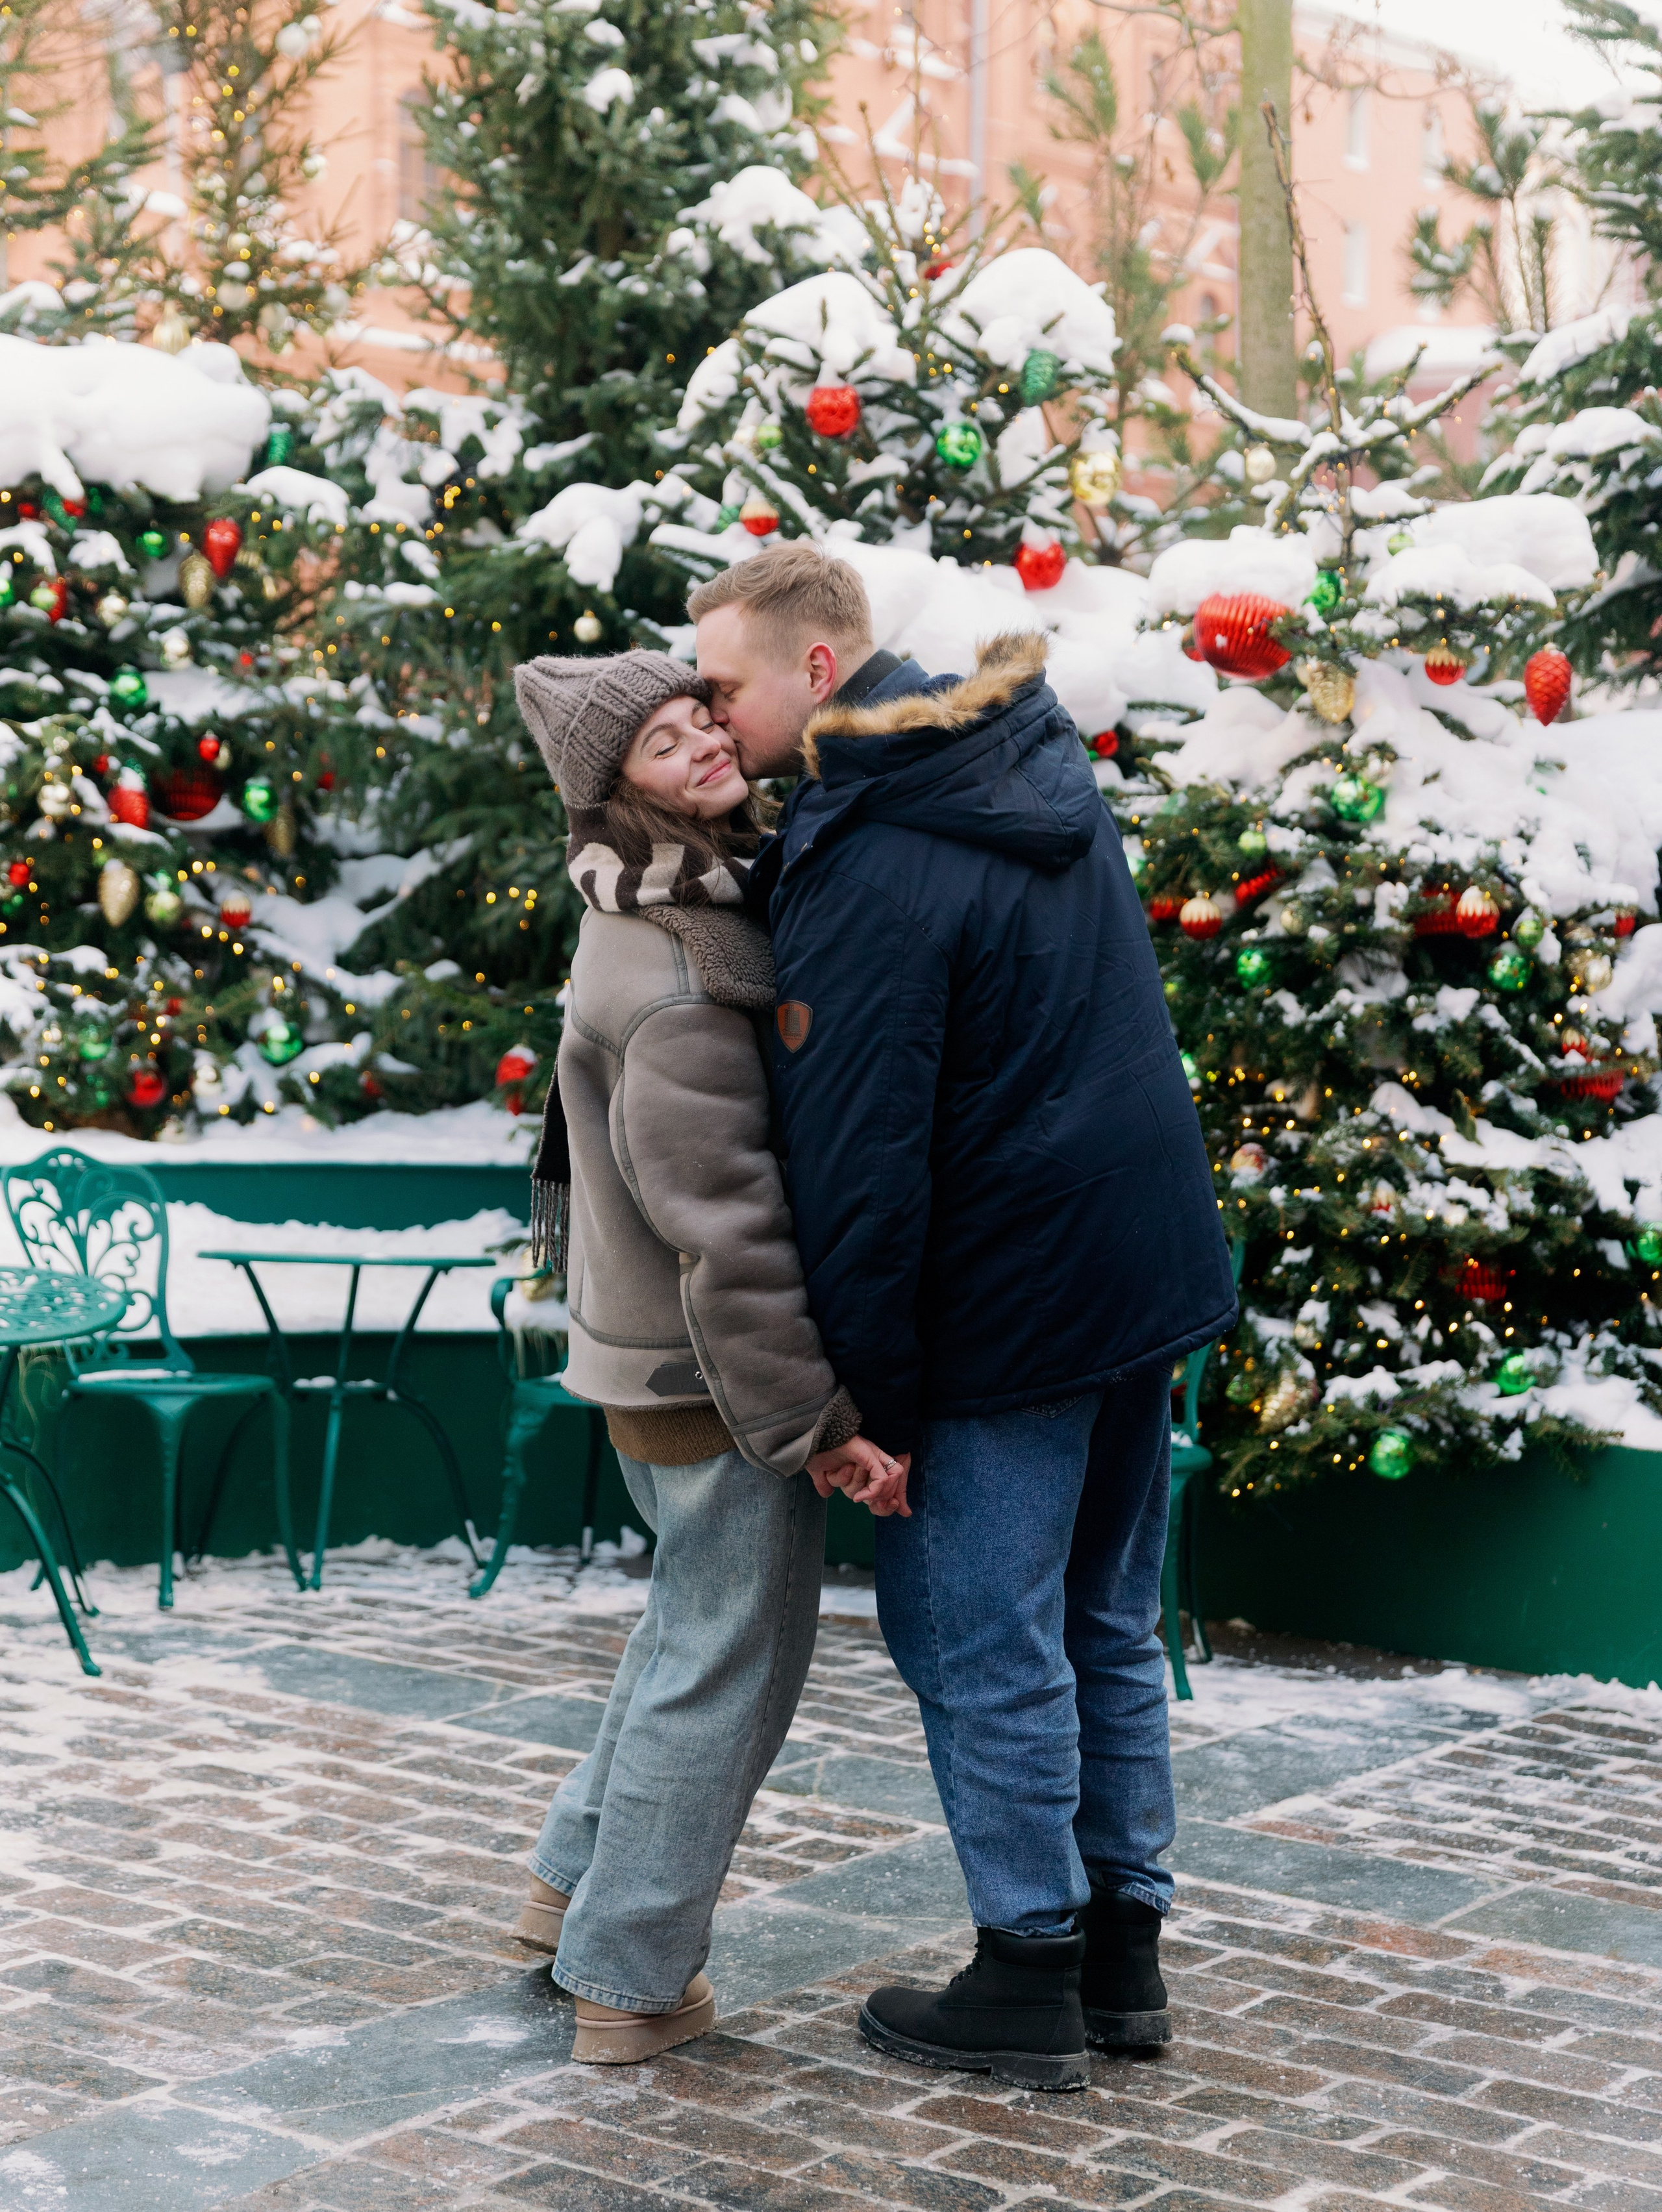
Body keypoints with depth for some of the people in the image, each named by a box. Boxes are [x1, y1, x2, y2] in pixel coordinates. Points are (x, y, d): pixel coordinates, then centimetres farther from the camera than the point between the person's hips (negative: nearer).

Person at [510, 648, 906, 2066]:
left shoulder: (697, 899, 3)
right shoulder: (675, 989, -25)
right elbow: (725, 1229, -27)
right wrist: (820, 1418, -24)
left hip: (647, 1350, 10)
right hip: (709, 1371, -10)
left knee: (703, 1619, 26)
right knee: (731, 1658, 3)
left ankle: (578, 1885, 37)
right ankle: (630, 1980, 14)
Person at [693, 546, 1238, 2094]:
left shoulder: (871, 869, -20)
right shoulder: (1044, 764, 8)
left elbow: (859, 1159, -20)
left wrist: (870, 1397, -13)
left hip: (1007, 1305, -9)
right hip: (1149, 1268, 9)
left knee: (981, 1640, 3)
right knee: (1105, 1621, 17)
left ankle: (1029, 1981, 13)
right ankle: (1124, 1948, 27)